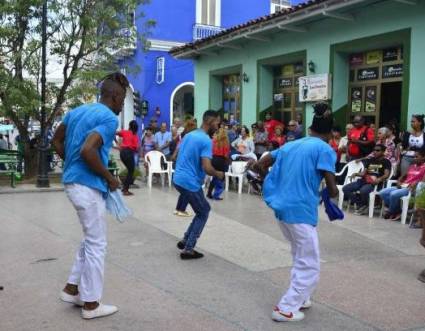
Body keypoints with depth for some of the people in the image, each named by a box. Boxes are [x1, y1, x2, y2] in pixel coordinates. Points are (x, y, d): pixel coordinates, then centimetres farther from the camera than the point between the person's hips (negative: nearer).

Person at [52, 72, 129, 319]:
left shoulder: (77, 111, 12)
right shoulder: (109, 118, -15)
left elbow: (57, 142, 18)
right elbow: (87, 151, -28)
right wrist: (109, 177, -15)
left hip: (73, 181, 9)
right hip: (89, 186, -9)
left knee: (91, 239, 22)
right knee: (97, 245, 3)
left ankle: (72, 288, 27)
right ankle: (91, 304, 12)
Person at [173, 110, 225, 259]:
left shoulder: (189, 135, 13)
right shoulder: (206, 140, -15)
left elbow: (176, 156, 22)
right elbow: (207, 168, -23)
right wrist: (218, 174, -4)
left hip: (178, 178, 9)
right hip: (190, 182, -9)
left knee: (203, 210, 21)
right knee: (203, 213, 9)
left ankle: (185, 240, 21)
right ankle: (188, 249, 8)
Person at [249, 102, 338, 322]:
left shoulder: (290, 145, 14)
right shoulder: (325, 149, -5)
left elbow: (258, 166, 14)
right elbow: (332, 190, -10)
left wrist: (276, 183, 26)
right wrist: (333, 192, 13)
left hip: (281, 208, 7)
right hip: (301, 211, -7)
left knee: (300, 258, 25)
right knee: (310, 266, 6)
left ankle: (299, 298, 31)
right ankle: (285, 309, 6)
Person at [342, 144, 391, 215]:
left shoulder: (386, 161, 6)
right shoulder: (370, 160, 25)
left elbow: (386, 174, -9)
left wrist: (379, 179, -29)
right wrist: (356, 174, -2)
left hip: (374, 183, -7)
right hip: (363, 180, 7)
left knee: (363, 191, -38)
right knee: (345, 188, -12)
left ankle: (363, 205, -6)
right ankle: (360, 204, -4)